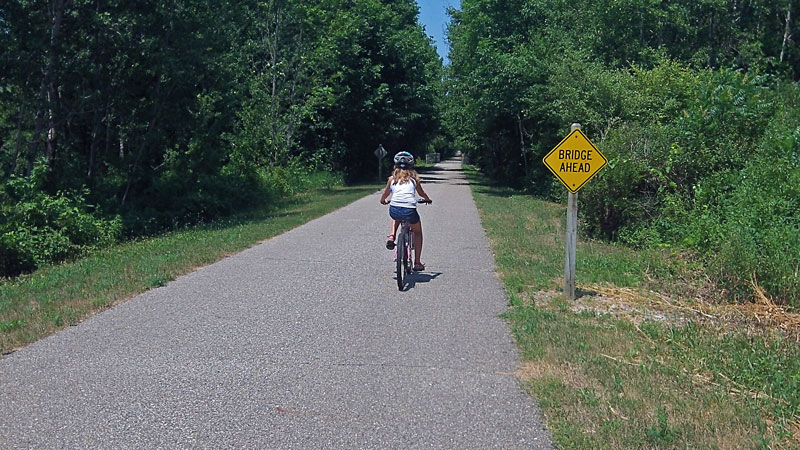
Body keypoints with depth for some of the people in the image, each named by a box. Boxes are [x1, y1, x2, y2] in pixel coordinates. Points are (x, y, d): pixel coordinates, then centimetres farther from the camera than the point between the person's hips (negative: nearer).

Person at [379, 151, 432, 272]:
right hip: (410, 210, -1)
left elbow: (385, 195, 28)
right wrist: (427, 199, 54)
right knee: (417, 232, 27)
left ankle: (391, 236, 16)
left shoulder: (392, 178, 18)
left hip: (394, 210, 1)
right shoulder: (414, 177, 17)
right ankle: (417, 262, 24)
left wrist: (383, 201, 52)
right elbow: (421, 193, 32)